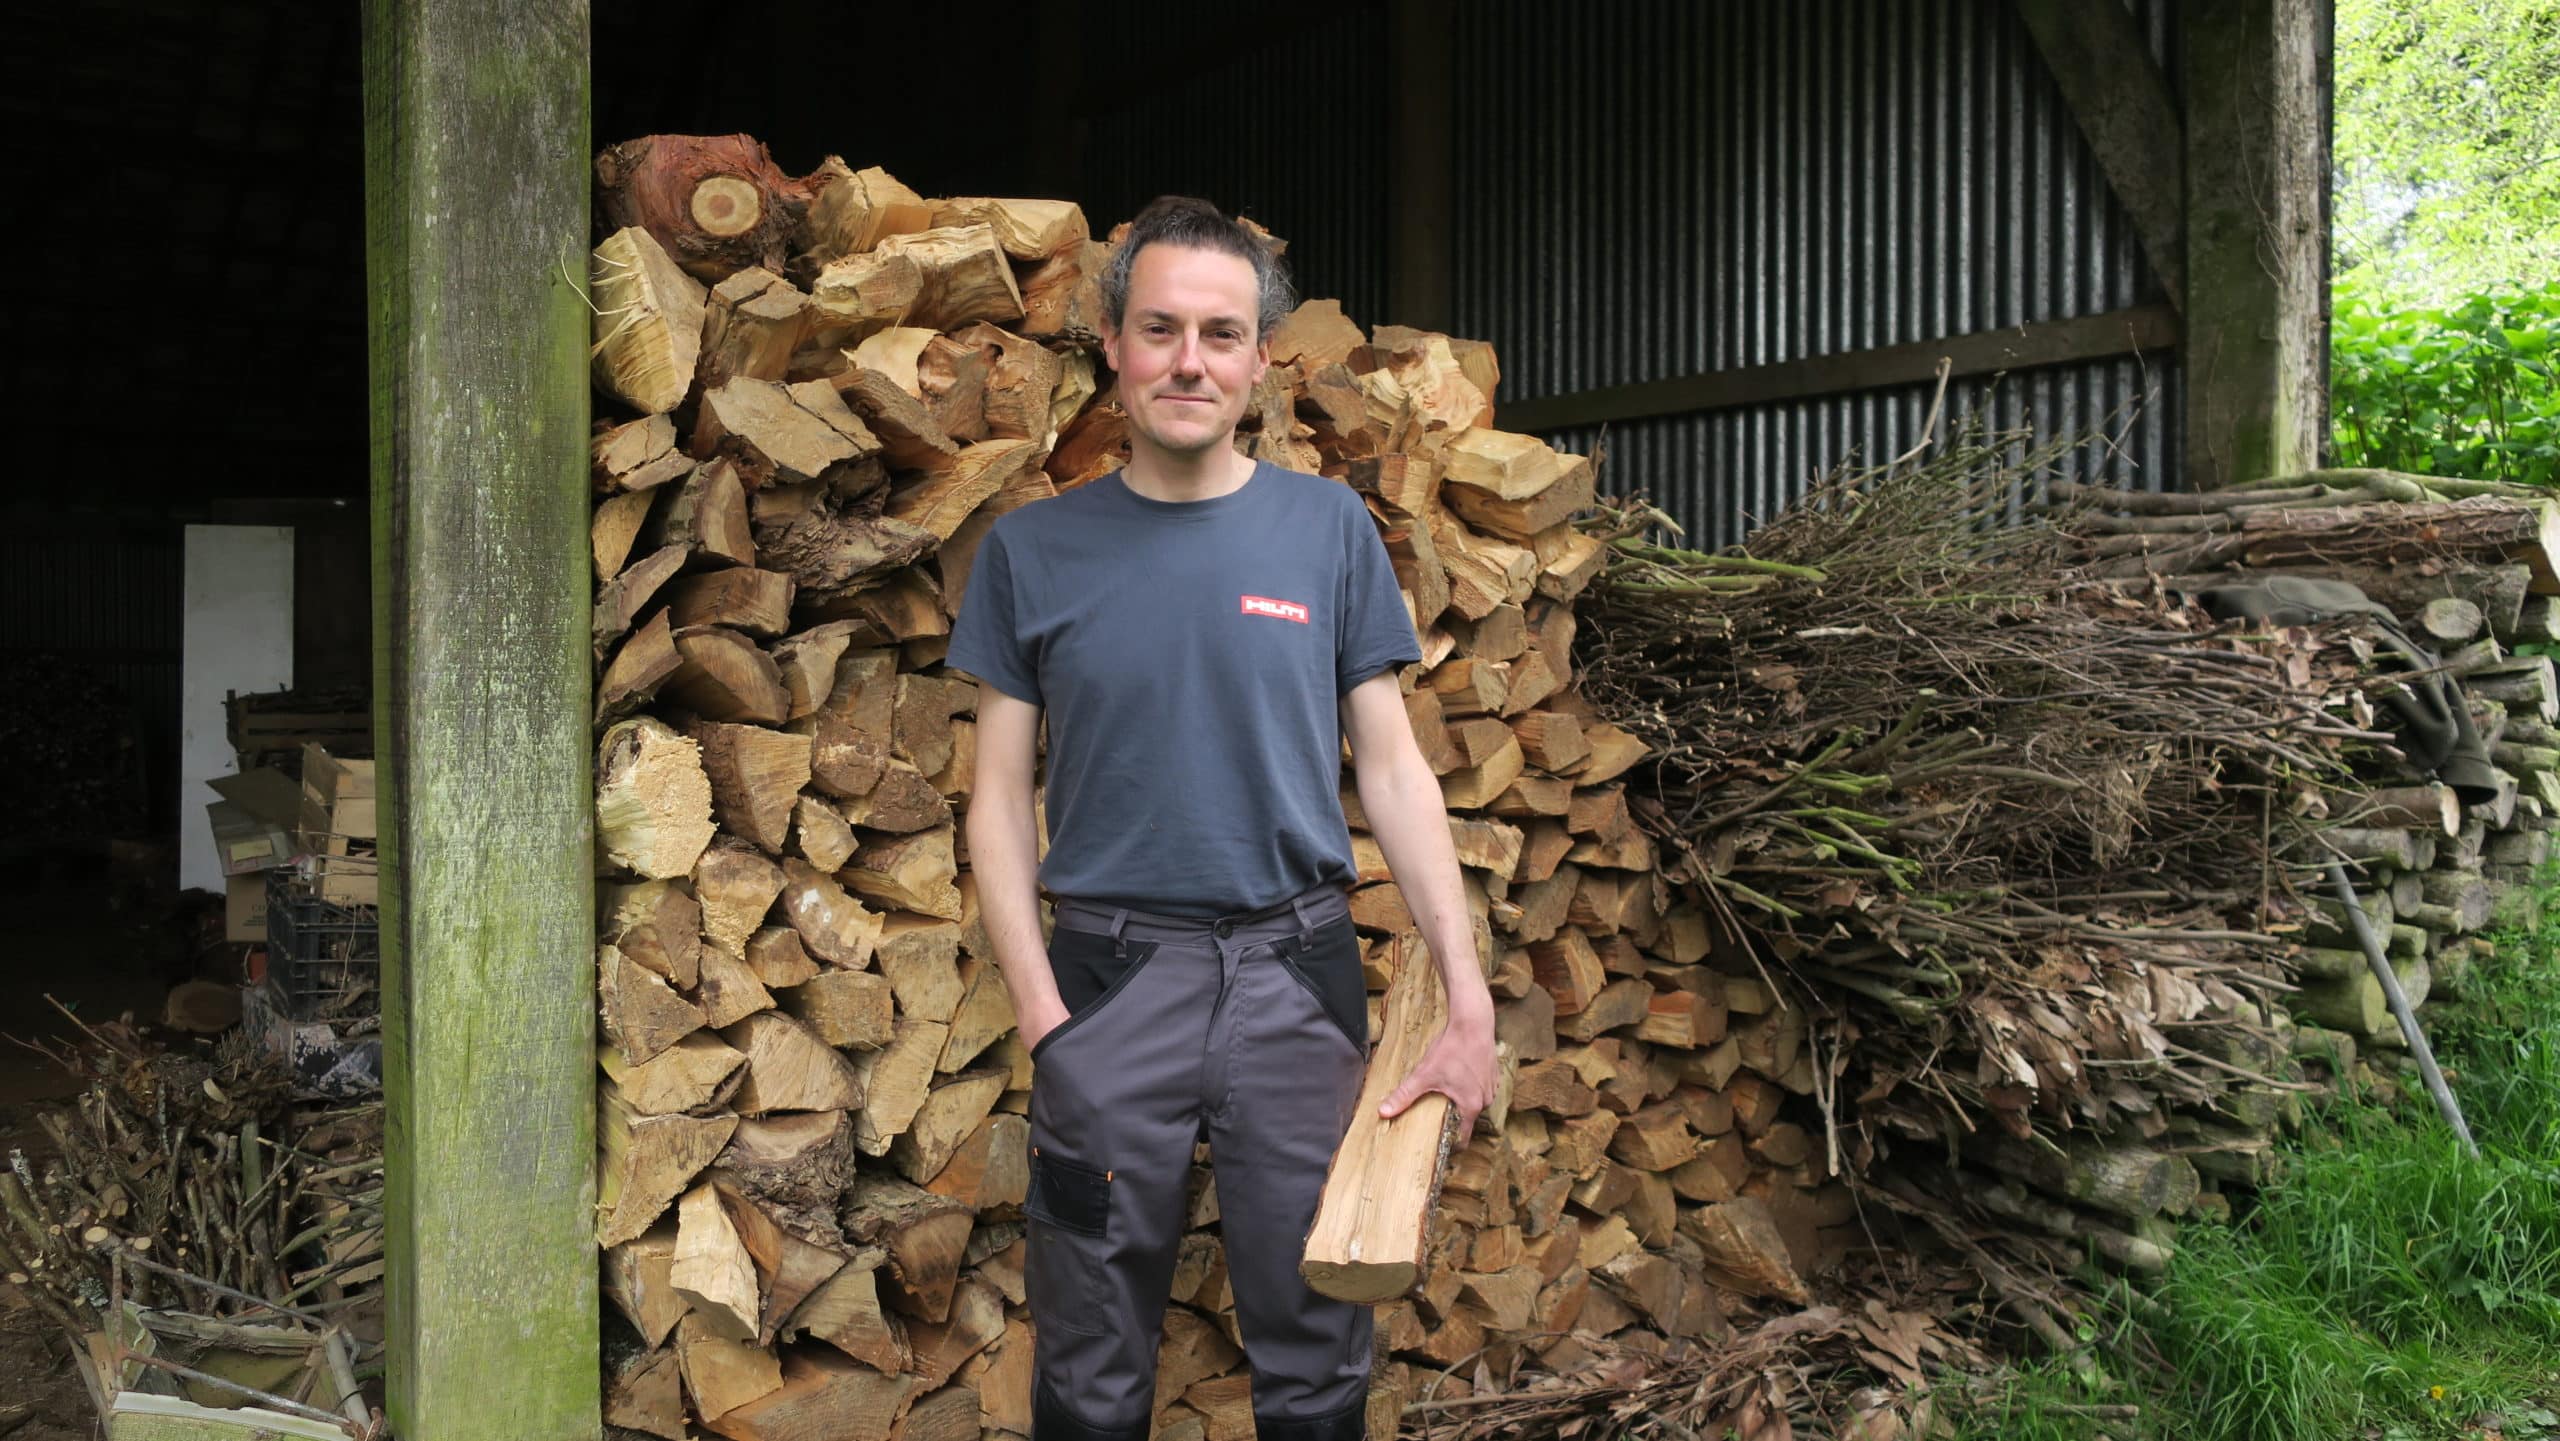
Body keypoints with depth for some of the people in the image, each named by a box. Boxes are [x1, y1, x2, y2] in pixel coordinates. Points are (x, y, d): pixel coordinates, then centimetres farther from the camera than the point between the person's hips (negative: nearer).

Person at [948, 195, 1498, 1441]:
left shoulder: (1327, 529, 3)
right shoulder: (1033, 550, 3)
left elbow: (1392, 766, 3)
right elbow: (1001, 794, 3)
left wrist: (1466, 991, -4)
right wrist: (1040, 1009, -9)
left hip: (1297, 973, 0)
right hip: (1112, 977, 0)